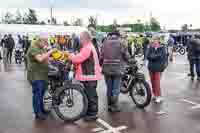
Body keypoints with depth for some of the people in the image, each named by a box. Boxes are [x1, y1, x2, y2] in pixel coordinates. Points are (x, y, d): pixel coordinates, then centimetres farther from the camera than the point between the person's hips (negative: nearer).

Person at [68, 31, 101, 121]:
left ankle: (92, 114, 6)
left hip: (89, 76, -11)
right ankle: (90, 112, 29)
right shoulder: (87, 47, 19)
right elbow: (81, 59, 16)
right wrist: (74, 56, 0)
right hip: (89, 75, 11)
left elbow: (79, 58, -23)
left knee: (91, 95, -3)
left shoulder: (87, 48, -17)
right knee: (89, 95, 18)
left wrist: (71, 57, -4)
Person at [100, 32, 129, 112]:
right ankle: (114, 106, 7)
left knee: (109, 88, 13)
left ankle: (109, 106, 20)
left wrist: (101, 65, 20)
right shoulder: (120, 43, -1)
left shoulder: (105, 43, 5)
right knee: (116, 89, 4)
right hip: (117, 69, -3)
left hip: (106, 69, 3)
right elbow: (126, 57, 1)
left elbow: (101, 57, 4)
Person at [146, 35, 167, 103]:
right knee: (152, 81, 10)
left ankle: (159, 96, 3)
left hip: (157, 67, -4)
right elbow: (148, 56, -4)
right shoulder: (150, 47, 4)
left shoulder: (162, 48, -3)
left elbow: (164, 57, -5)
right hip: (151, 66, 4)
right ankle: (155, 94, 23)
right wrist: (157, 56, -16)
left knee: (157, 82, -6)